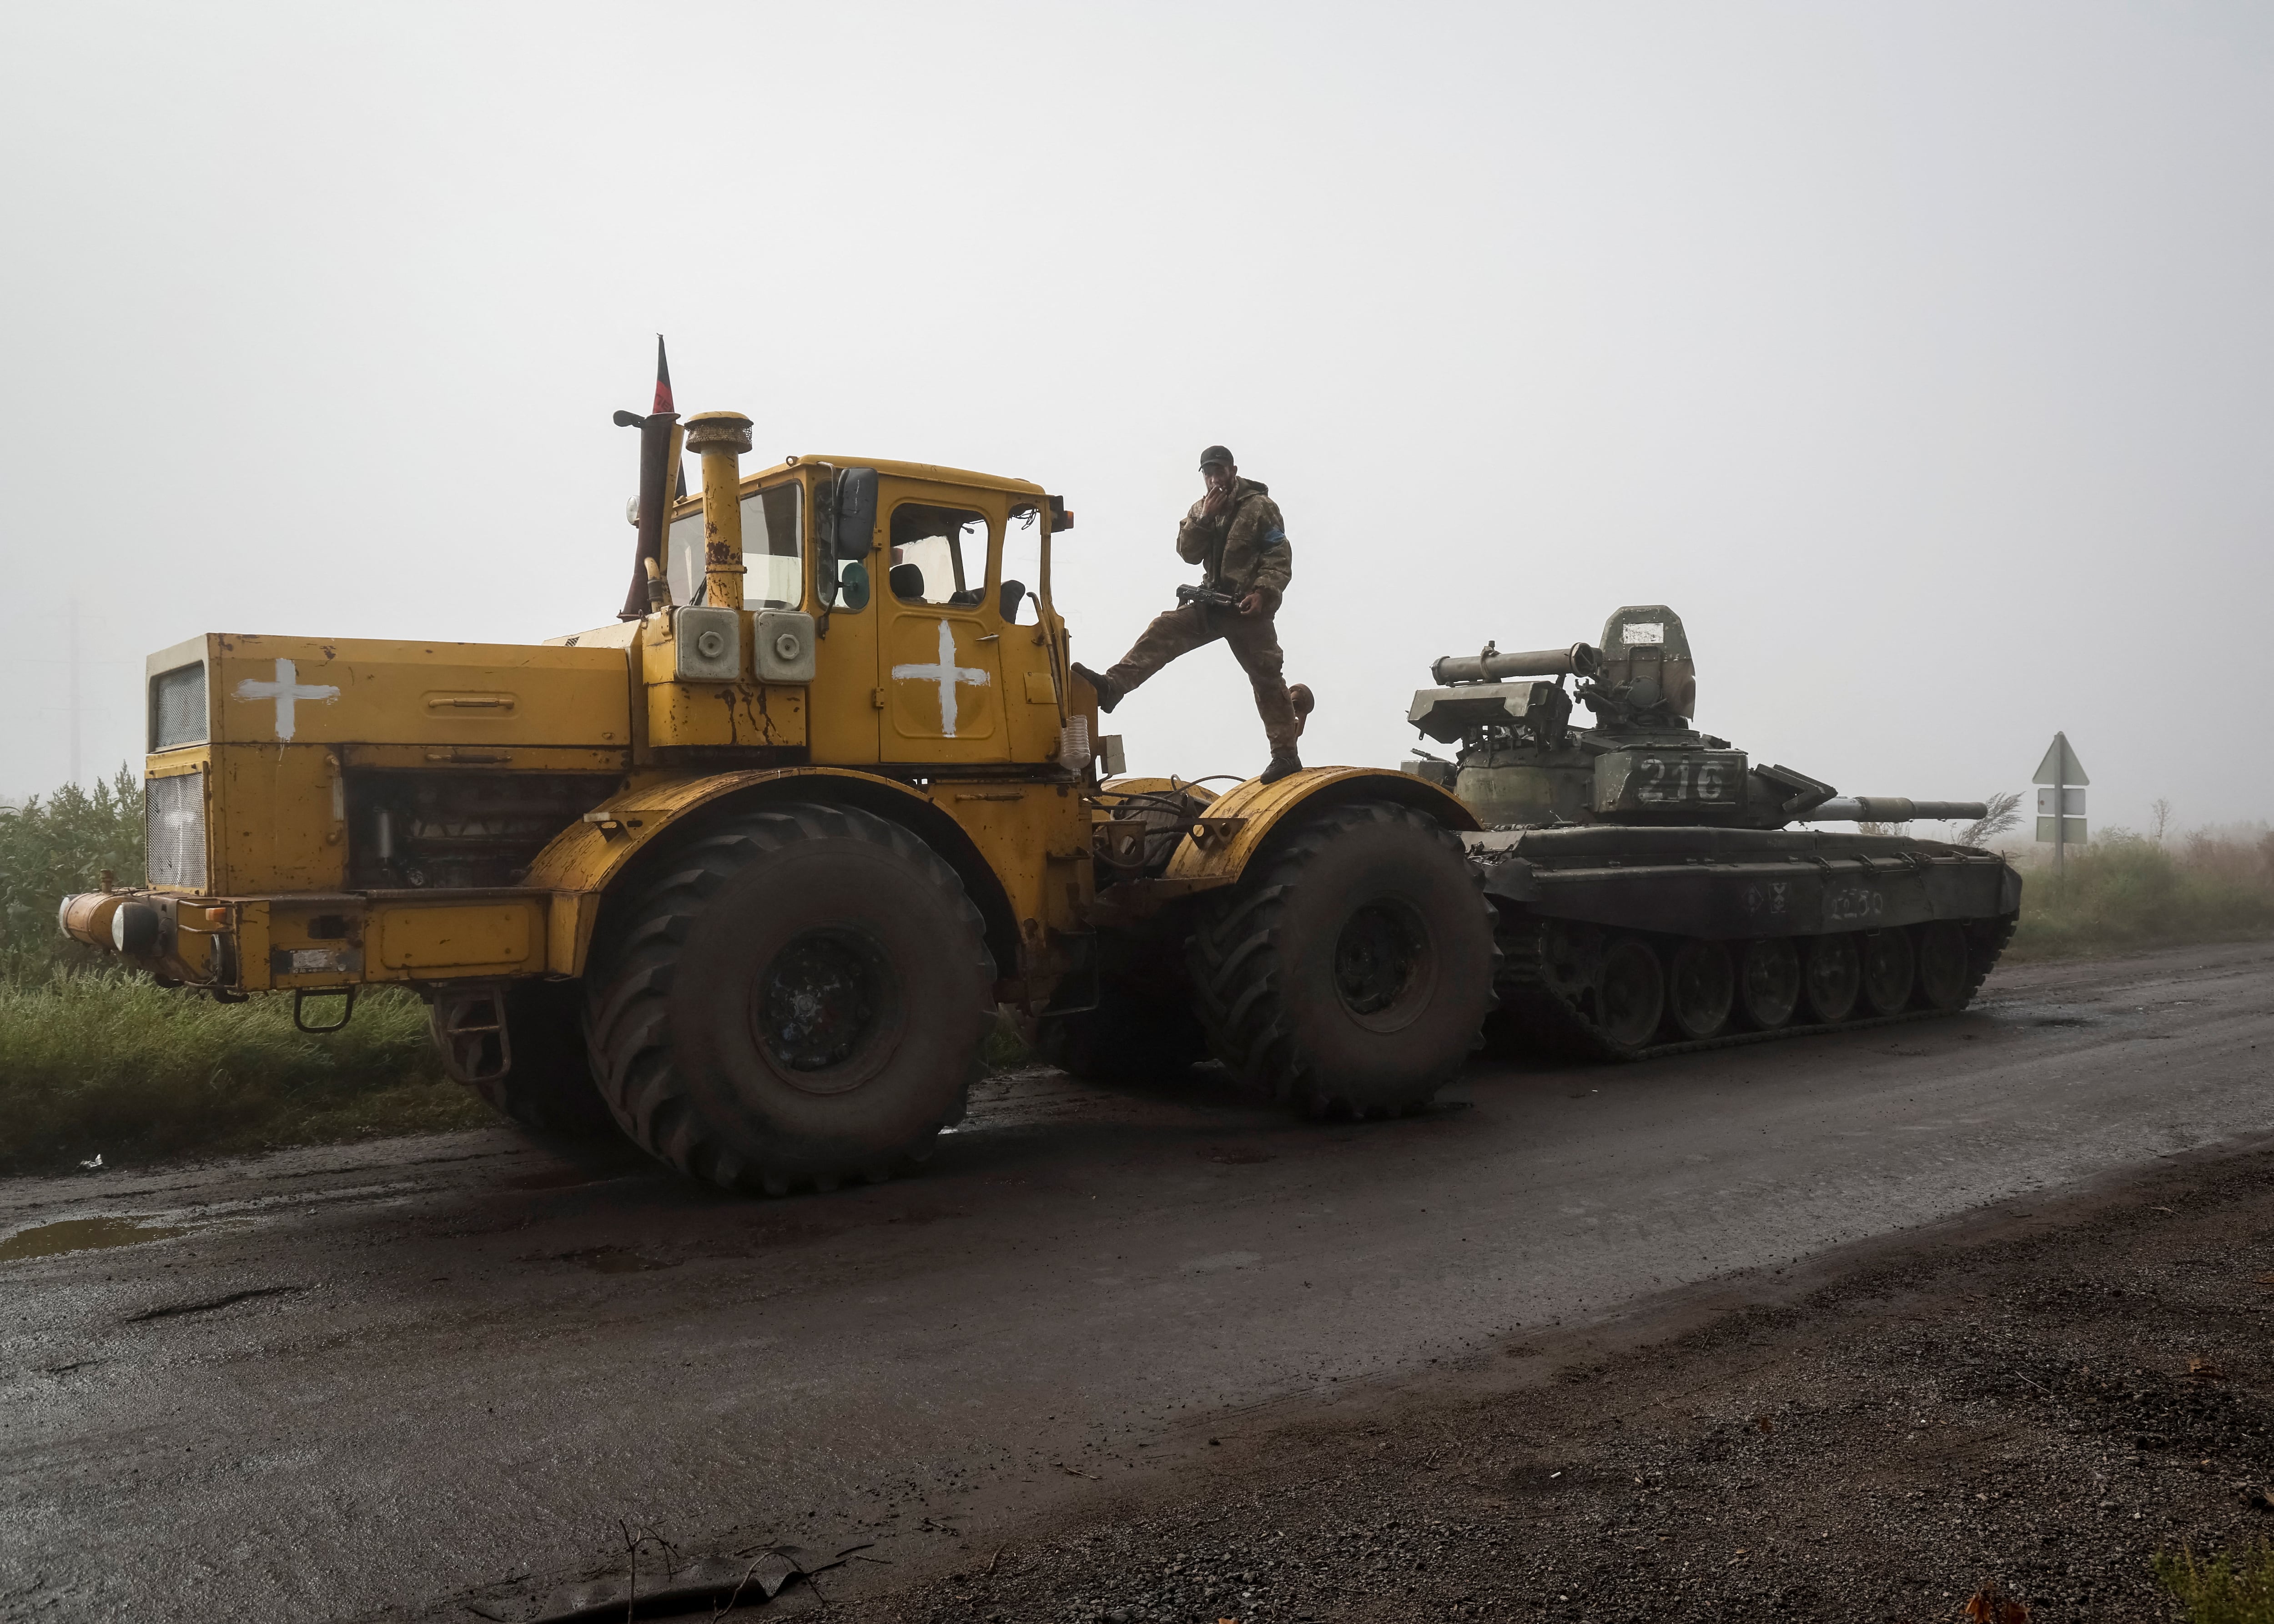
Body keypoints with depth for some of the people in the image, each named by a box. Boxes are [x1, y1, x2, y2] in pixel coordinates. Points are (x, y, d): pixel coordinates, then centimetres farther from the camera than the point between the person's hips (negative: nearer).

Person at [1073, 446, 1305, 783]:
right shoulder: (1202, 509, 13)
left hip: (1249, 607, -6)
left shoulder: (1262, 507, -5)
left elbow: (1280, 559, -10)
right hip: (1213, 602, 6)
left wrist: (1263, 593, -24)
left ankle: (1286, 757, -1)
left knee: (1267, 678, -5)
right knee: (1164, 631, -12)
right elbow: (1188, 553, 2)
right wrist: (1204, 518, -11)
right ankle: (1112, 686, -22)